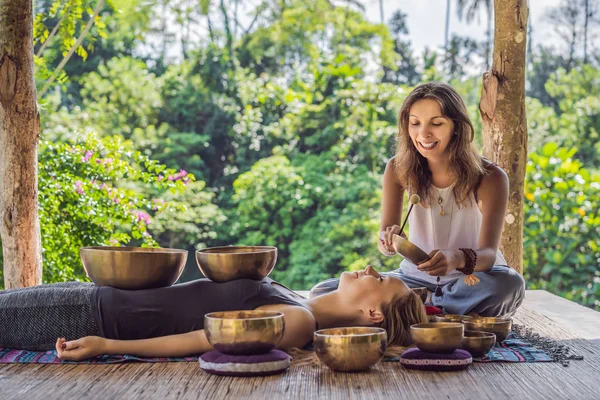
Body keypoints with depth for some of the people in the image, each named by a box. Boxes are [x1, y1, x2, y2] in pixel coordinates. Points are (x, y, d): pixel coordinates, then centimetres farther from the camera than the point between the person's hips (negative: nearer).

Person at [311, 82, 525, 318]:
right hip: (416, 278, 3)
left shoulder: (490, 178, -14)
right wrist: (389, 240, -39)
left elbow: (488, 253, -25)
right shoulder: (399, 169, -6)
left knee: (509, 284, -38)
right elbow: (385, 241, -13)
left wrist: (456, 258, -49)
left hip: (472, 279, -2)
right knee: (323, 293, -17)